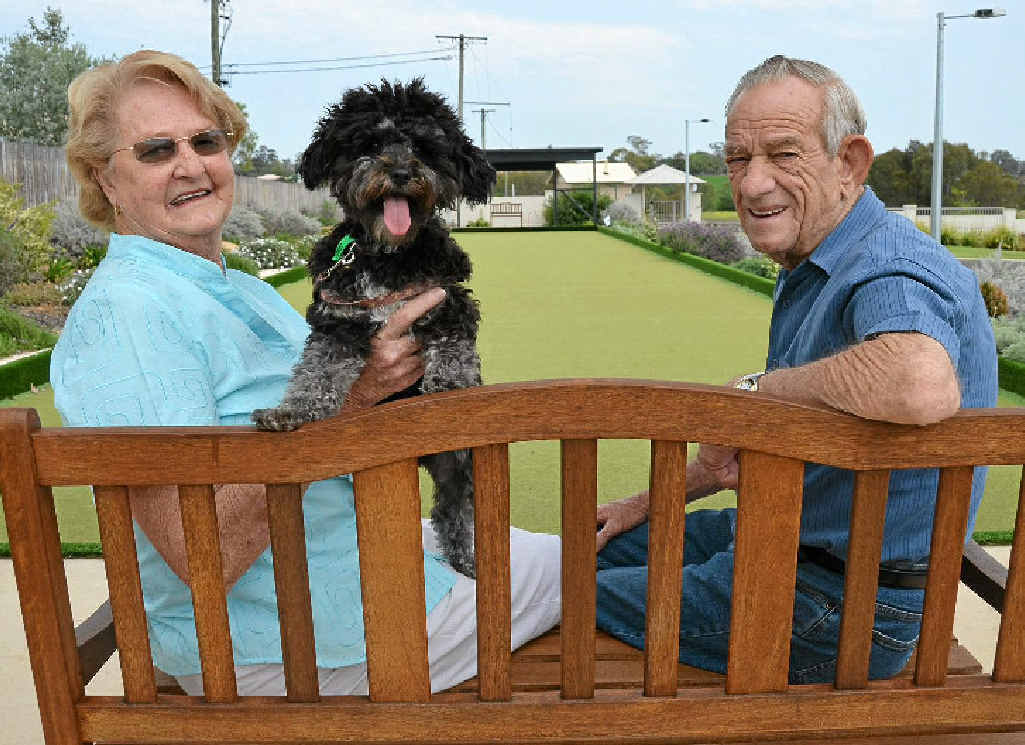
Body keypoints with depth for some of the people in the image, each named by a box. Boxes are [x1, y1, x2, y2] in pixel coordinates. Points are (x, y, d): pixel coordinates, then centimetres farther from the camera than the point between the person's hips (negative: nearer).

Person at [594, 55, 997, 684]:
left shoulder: (892, 271, -26)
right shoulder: (812, 271, 9)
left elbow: (922, 387, -51)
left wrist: (758, 386, -32)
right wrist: (656, 498, 18)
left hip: (842, 606, -10)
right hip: (780, 535, 10)